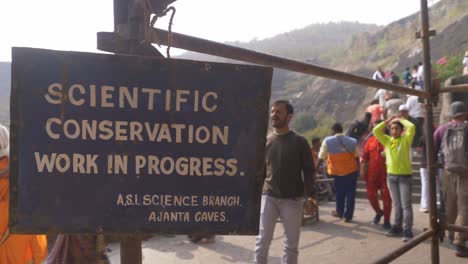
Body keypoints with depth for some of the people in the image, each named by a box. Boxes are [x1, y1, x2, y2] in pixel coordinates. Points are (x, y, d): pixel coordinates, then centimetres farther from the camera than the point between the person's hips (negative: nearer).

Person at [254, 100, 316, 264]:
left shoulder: (300, 142, -2)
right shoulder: (266, 141, 6)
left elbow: (308, 170, -3)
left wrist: (310, 196, -12)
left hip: (293, 199, -2)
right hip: (268, 197, 2)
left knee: (291, 244, 9)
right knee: (262, 240, 4)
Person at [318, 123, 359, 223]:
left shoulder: (327, 141, -6)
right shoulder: (353, 141, 0)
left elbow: (321, 158, -2)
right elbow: (357, 157, 3)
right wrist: (358, 169, 14)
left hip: (337, 171, 0)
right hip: (352, 170, 1)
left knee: (339, 192, 18)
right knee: (350, 193, 9)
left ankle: (339, 212, 34)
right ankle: (348, 216, 14)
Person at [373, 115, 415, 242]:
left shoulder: (405, 140, -2)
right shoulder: (387, 140, 8)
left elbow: (411, 127, -17)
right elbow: (376, 131, 0)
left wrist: (401, 119, -1)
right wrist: (388, 121, 4)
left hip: (404, 176, -4)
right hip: (391, 176, 4)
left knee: (406, 204, -5)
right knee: (396, 204, 14)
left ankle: (407, 230, -2)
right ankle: (397, 227, 23)